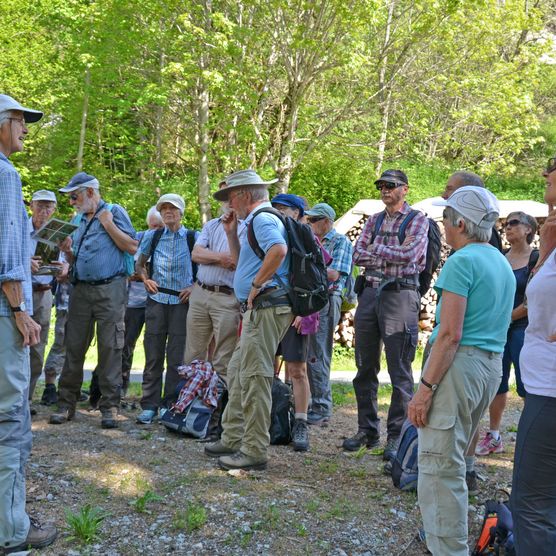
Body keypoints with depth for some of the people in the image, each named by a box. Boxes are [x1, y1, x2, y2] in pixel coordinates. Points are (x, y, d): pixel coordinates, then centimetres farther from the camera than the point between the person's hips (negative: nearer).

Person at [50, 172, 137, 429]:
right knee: (73, 346, 4)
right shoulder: (81, 221, 19)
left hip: (109, 290, -6)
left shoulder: (114, 212, 1)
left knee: (110, 347, -5)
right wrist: (67, 250, 3)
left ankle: (110, 407, 0)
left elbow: (132, 247, -8)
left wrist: (108, 224, -10)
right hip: (81, 290, 6)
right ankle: (66, 403, 10)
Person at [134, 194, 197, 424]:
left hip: (182, 303, -2)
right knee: (153, 356, 3)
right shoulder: (152, 237, 9)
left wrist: (194, 287, -7)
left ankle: (170, 405, 10)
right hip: (156, 301, 2)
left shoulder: (193, 238, 3)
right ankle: (149, 406, 8)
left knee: (176, 357, 1)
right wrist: (146, 279, 1)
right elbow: (139, 264, 20)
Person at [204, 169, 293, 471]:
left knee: (254, 377, -8)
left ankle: (255, 451, -4)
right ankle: (233, 439, 24)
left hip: (265, 307, -11)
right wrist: (231, 233, 21)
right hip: (257, 309, 11)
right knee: (236, 373, 16)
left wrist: (256, 285, -24)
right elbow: (242, 262, 32)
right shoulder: (255, 221, 22)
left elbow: (279, 250, -32)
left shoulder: (262, 219, -11)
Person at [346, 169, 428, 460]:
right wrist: (392, 255, -8)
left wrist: (376, 249, -2)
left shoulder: (418, 220, 1)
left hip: (400, 295, -6)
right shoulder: (374, 220, 17)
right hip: (370, 294, 6)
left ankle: (396, 435, 4)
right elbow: (358, 256, 5)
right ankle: (367, 430, 19)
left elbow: (408, 254, -14)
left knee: (399, 371, -3)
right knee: (364, 368, 9)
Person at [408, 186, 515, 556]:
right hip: (493, 365, 9)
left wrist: (425, 388, -17)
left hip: (460, 362, -9)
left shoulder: (462, 261, -12)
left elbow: (450, 334, -18)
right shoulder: (503, 263, 15)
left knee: (441, 465, -5)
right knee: (454, 459, 20)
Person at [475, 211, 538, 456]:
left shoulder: (536, 258, -5)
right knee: (496, 382, 8)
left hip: (523, 327, -6)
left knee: (527, 386, -5)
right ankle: (494, 437, 17)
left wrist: (508, 317, -9)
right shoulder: (500, 258, 13)